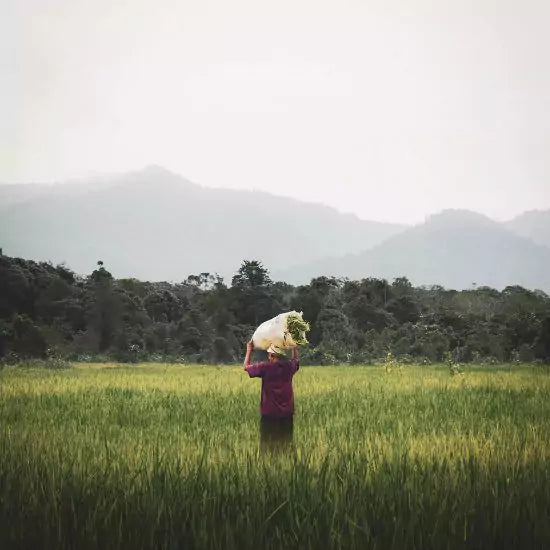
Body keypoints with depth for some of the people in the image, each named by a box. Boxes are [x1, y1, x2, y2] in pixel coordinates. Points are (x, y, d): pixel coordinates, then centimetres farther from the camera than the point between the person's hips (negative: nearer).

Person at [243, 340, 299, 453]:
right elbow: (296, 360, 25)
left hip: (269, 413, -3)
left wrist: (249, 350, 16)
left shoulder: (265, 367, -12)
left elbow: (246, 367, 4)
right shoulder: (289, 367, -1)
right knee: (286, 444, 7)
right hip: (287, 413, 3)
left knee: (267, 444, 2)